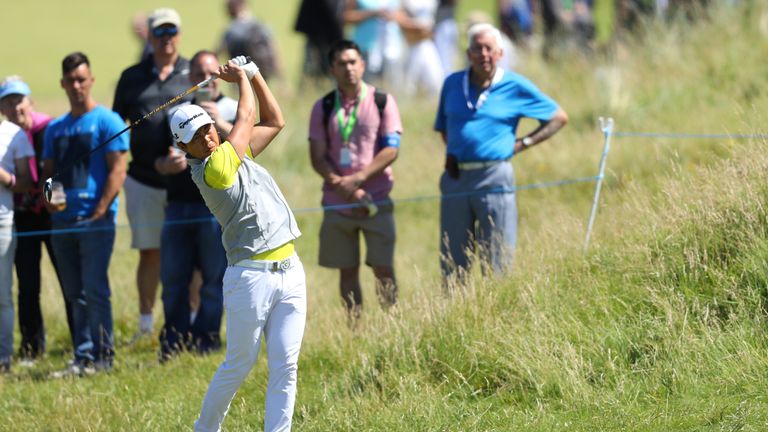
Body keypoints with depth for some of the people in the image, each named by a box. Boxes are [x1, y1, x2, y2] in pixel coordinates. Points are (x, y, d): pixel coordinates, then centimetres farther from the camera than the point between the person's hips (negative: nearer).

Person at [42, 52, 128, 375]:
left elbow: (118, 170, -8)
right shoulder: (55, 128, 16)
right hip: (63, 221, 6)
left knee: (94, 290, -8)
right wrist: (48, 198, -3)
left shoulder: (107, 121, -2)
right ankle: (82, 357, 11)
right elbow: (48, 172, 20)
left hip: (96, 220, -6)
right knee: (75, 295, 8)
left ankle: (102, 357, -4)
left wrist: (99, 212, -14)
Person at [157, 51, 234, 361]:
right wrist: (171, 163, -6)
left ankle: (205, 344, 4)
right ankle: (173, 345, 12)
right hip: (179, 205, 3)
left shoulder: (234, 110, 7)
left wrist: (220, 124, -21)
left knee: (213, 280, -2)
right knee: (173, 280, 3)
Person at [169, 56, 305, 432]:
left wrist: (255, 75, 14)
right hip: (251, 276, -7)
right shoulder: (211, 169, -13)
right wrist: (241, 78, 12)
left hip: (290, 271, 7)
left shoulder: (236, 151, 13)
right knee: (239, 365, 1)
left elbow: (274, 122, 23)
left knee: (285, 366, 1)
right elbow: (246, 117, -4)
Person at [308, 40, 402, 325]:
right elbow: (317, 156, 3)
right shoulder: (323, 108, 6)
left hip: (376, 200, -2)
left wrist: (358, 179, -15)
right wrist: (340, 184, -13)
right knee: (347, 270, 5)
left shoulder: (382, 102, 1)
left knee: (383, 268, -6)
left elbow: (391, 150, -5)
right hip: (337, 202, 2)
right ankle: (354, 330, 10)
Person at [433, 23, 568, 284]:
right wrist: (451, 153, 10)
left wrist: (523, 143, 3)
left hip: (493, 179, -3)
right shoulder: (452, 84, 12)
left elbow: (559, 118, 9)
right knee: (452, 262, 3)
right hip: (456, 178, 4)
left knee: (496, 262, -3)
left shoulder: (515, 86, 1)